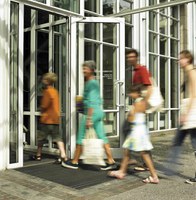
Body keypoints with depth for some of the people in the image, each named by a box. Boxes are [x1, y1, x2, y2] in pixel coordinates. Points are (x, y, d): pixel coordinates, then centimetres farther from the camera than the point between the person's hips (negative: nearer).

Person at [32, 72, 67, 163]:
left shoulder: (47, 91, -14)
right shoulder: (55, 91, 12)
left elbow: (44, 105, -16)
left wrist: (41, 111, 2)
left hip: (47, 119, -7)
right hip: (55, 119, 7)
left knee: (41, 138, 9)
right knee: (58, 138, 3)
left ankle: (38, 155, 22)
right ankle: (63, 155, -7)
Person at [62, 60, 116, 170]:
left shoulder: (91, 83, -12)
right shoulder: (95, 82, 16)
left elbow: (91, 101, -18)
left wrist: (89, 118, -19)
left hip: (92, 112, -9)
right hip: (99, 112, 9)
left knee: (81, 137, 2)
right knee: (102, 137, 8)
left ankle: (74, 162, 13)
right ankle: (111, 162, 8)